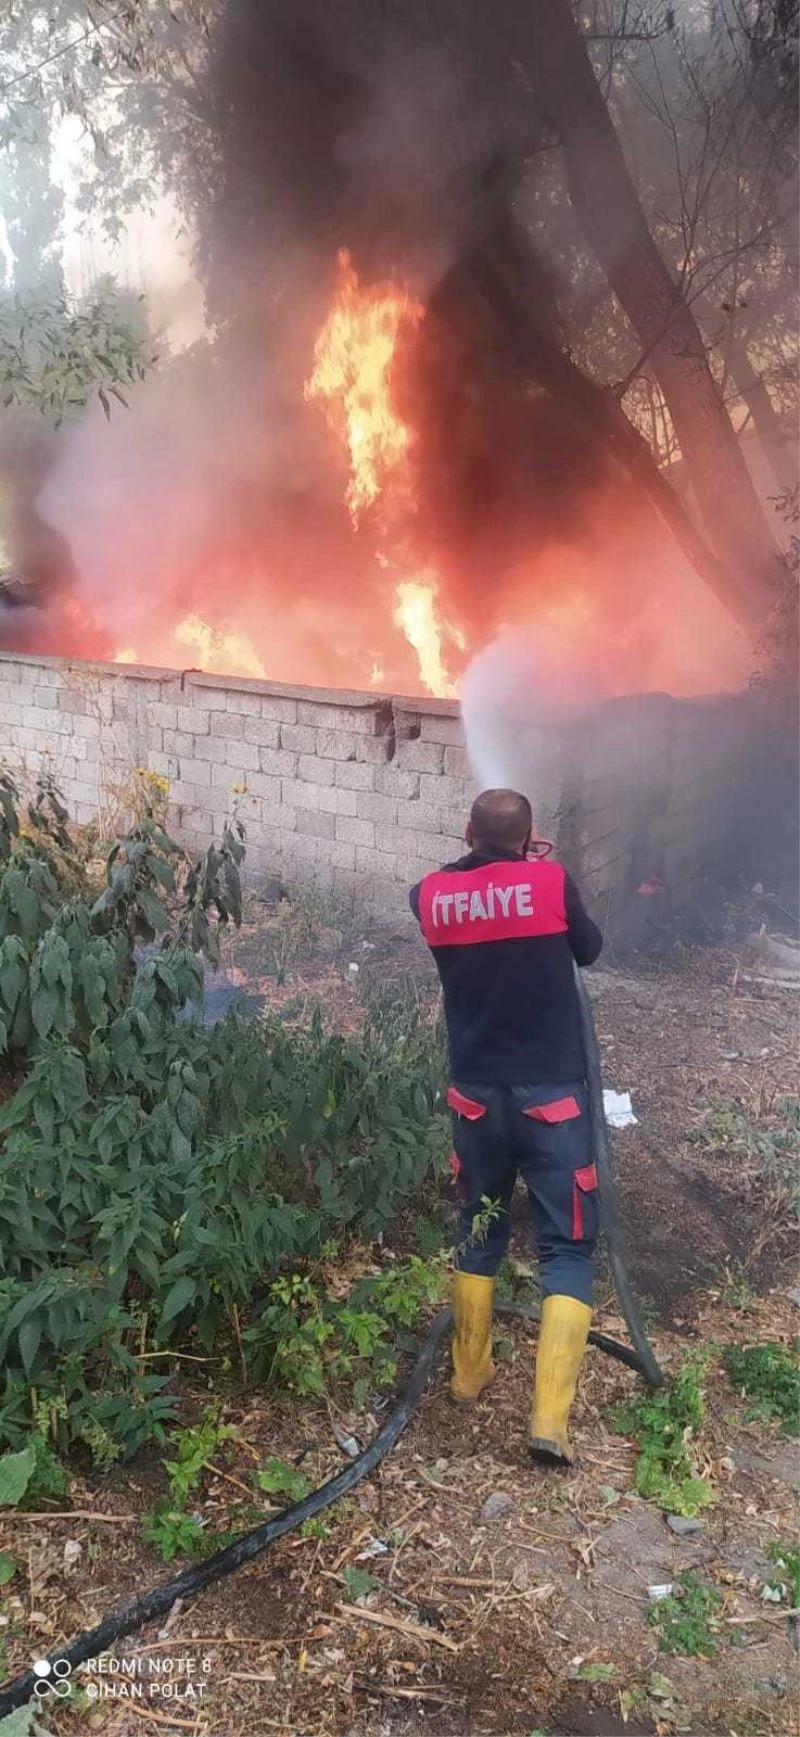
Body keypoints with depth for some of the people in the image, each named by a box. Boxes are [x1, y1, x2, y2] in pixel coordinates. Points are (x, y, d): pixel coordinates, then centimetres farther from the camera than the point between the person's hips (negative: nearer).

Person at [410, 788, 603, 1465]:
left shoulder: (432, 895, -3)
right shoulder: (551, 881, -10)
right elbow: (590, 949, 8)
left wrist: (477, 861, 23)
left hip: (476, 1094, 3)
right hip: (551, 1094, -3)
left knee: (479, 1233, 21)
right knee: (568, 1246, 4)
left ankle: (470, 1374, 34)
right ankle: (550, 1418, -3)